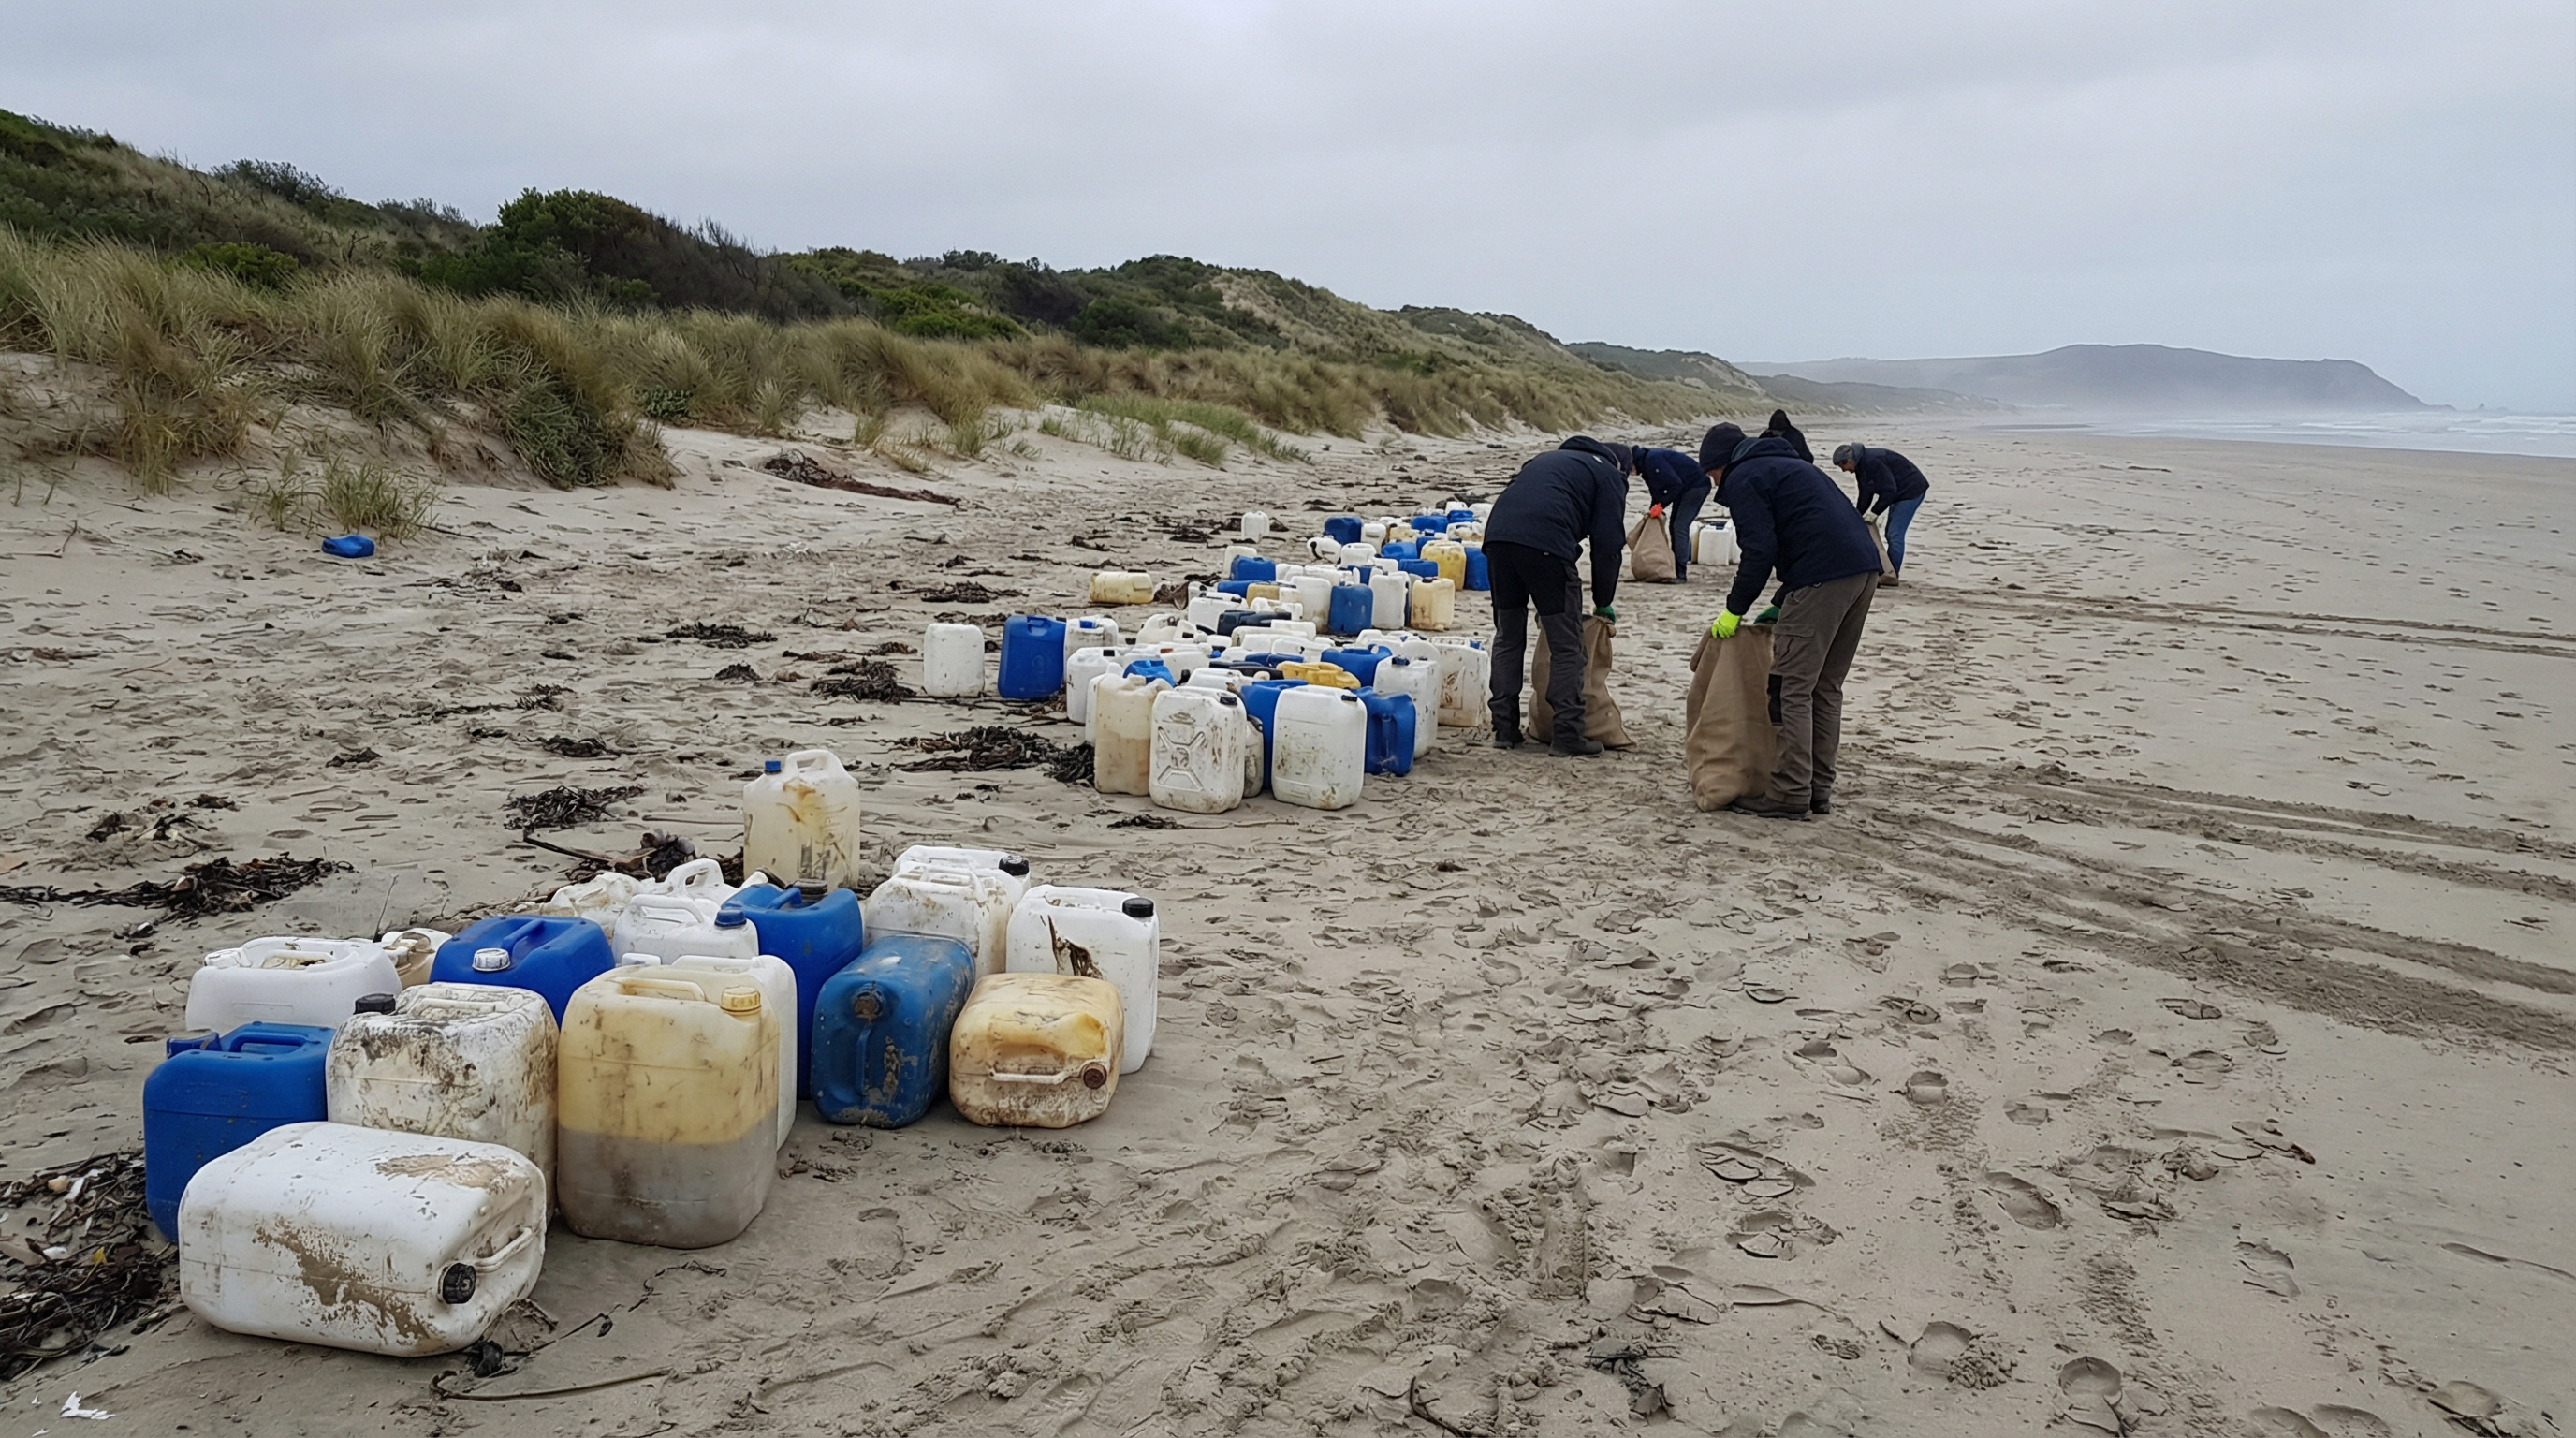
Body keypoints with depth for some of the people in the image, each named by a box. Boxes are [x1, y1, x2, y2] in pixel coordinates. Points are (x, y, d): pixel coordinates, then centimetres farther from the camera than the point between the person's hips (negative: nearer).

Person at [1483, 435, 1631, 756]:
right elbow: (1607, 545, 8)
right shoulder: (1609, 475, 18)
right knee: (1567, 646, 4)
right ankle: (1569, 734, 4)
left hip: (1497, 534, 6)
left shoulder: (1550, 458, 37)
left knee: (1508, 638, 16)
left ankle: (1505, 729, 16)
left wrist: (1538, 598, 36)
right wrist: (1603, 603, 20)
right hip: (1545, 545, -6)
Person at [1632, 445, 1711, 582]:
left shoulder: (1652, 460, -23)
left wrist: (1660, 505, -21)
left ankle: (1680, 573, -17)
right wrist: (1654, 509, 7)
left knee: (1680, 527, -15)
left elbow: (1674, 483, -26)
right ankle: (1676, 570, 13)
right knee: (1674, 526, 10)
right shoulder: (1646, 463, 9)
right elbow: (1657, 491, 15)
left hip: (1697, 485, -11)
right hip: (1684, 488, 11)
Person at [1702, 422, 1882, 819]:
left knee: (1792, 689, -5)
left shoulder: (1742, 478, 3)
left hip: (1823, 577, -10)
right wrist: (1781, 607, 29)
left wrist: (1735, 609, 2)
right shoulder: (1785, 465, 31)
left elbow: (1760, 550, -8)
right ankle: (1819, 791, 19)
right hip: (1864, 568, 10)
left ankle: (1790, 794, -4)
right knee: (1826, 687, 15)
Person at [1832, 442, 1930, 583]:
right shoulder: (1861, 465, 5)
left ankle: (1892, 575, -11)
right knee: (1891, 534, 13)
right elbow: (1865, 494, 12)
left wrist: (1874, 513, -22)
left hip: (1911, 490, -11)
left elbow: (1889, 490, -27)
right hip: (1900, 493, 11)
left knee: (1895, 534, -13)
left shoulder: (1872, 462, -27)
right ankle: (1888, 572, 17)